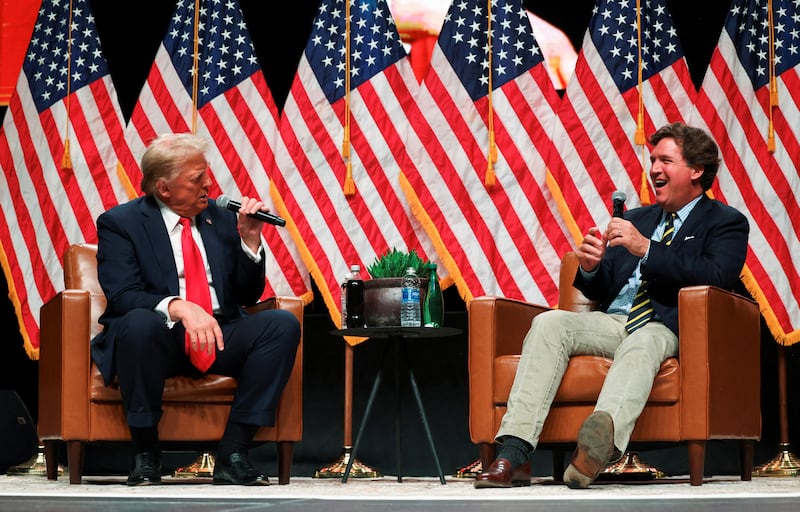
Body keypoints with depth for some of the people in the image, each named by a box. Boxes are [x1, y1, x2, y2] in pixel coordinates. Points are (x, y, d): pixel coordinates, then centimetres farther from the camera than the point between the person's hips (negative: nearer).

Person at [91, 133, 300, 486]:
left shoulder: (222, 217, 12)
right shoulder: (120, 223, -1)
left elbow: (248, 296, 13)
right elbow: (123, 297, -14)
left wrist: (250, 241, -4)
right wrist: (178, 307, -32)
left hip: (219, 337, 4)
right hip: (159, 338, -4)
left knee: (283, 323, -22)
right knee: (138, 322, -38)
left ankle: (233, 453, -21)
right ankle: (145, 454, -21)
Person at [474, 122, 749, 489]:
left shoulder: (727, 223, 9)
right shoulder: (635, 219, 28)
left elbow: (718, 275, -13)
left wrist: (647, 249, -17)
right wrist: (590, 268, 0)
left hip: (666, 329, -5)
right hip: (613, 320, 5)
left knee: (642, 343, -40)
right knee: (549, 324, -24)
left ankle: (600, 440, -70)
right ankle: (513, 455, -37)